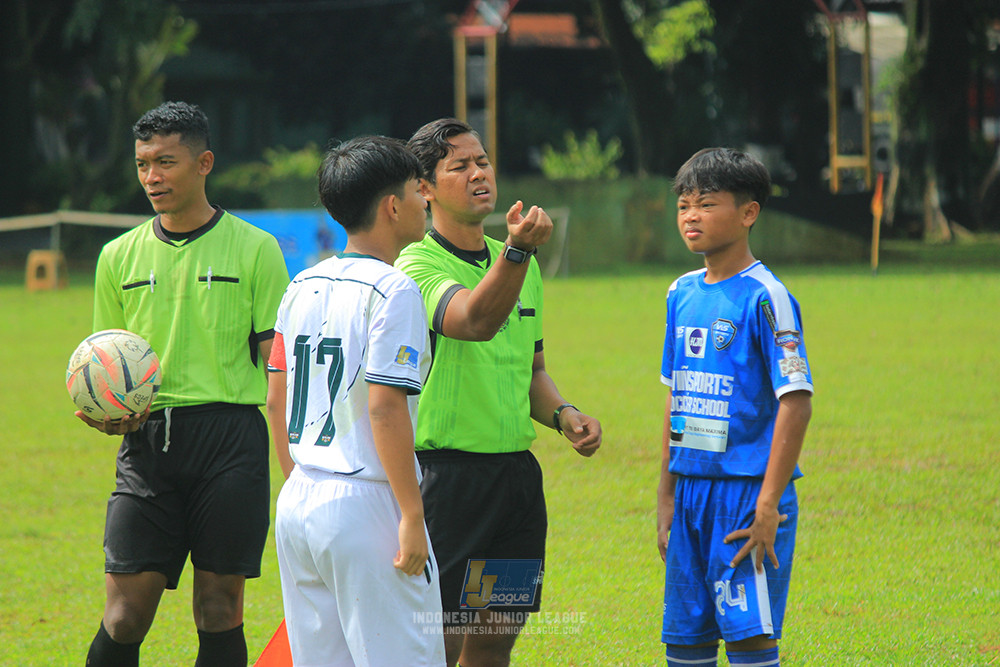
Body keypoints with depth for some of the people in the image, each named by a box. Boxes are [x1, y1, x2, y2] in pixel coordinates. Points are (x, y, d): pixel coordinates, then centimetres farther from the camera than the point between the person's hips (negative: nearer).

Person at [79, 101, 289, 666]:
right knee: (125, 616, -4)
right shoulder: (120, 257, 11)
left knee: (220, 614, 0)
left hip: (231, 432, -2)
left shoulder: (255, 249, 2)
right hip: (147, 439, 2)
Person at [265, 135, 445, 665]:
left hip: (298, 502, 8)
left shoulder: (303, 287, 12)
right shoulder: (392, 290, -11)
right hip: (365, 504, -8)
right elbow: (385, 407, -17)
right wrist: (412, 513, -15)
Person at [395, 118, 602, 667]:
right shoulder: (419, 266, -10)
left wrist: (562, 414, 5)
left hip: (517, 472, 7)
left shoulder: (523, 266, 15)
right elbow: (475, 321, -31)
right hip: (445, 472, -7)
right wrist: (516, 250, -46)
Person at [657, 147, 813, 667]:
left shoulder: (763, 298, -10)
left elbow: (796, 402, -14)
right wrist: (666, 496, 17)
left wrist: (768, 506, -18)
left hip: (748, 489, -7)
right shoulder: (682, 294, 12)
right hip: (691, 489, 7)